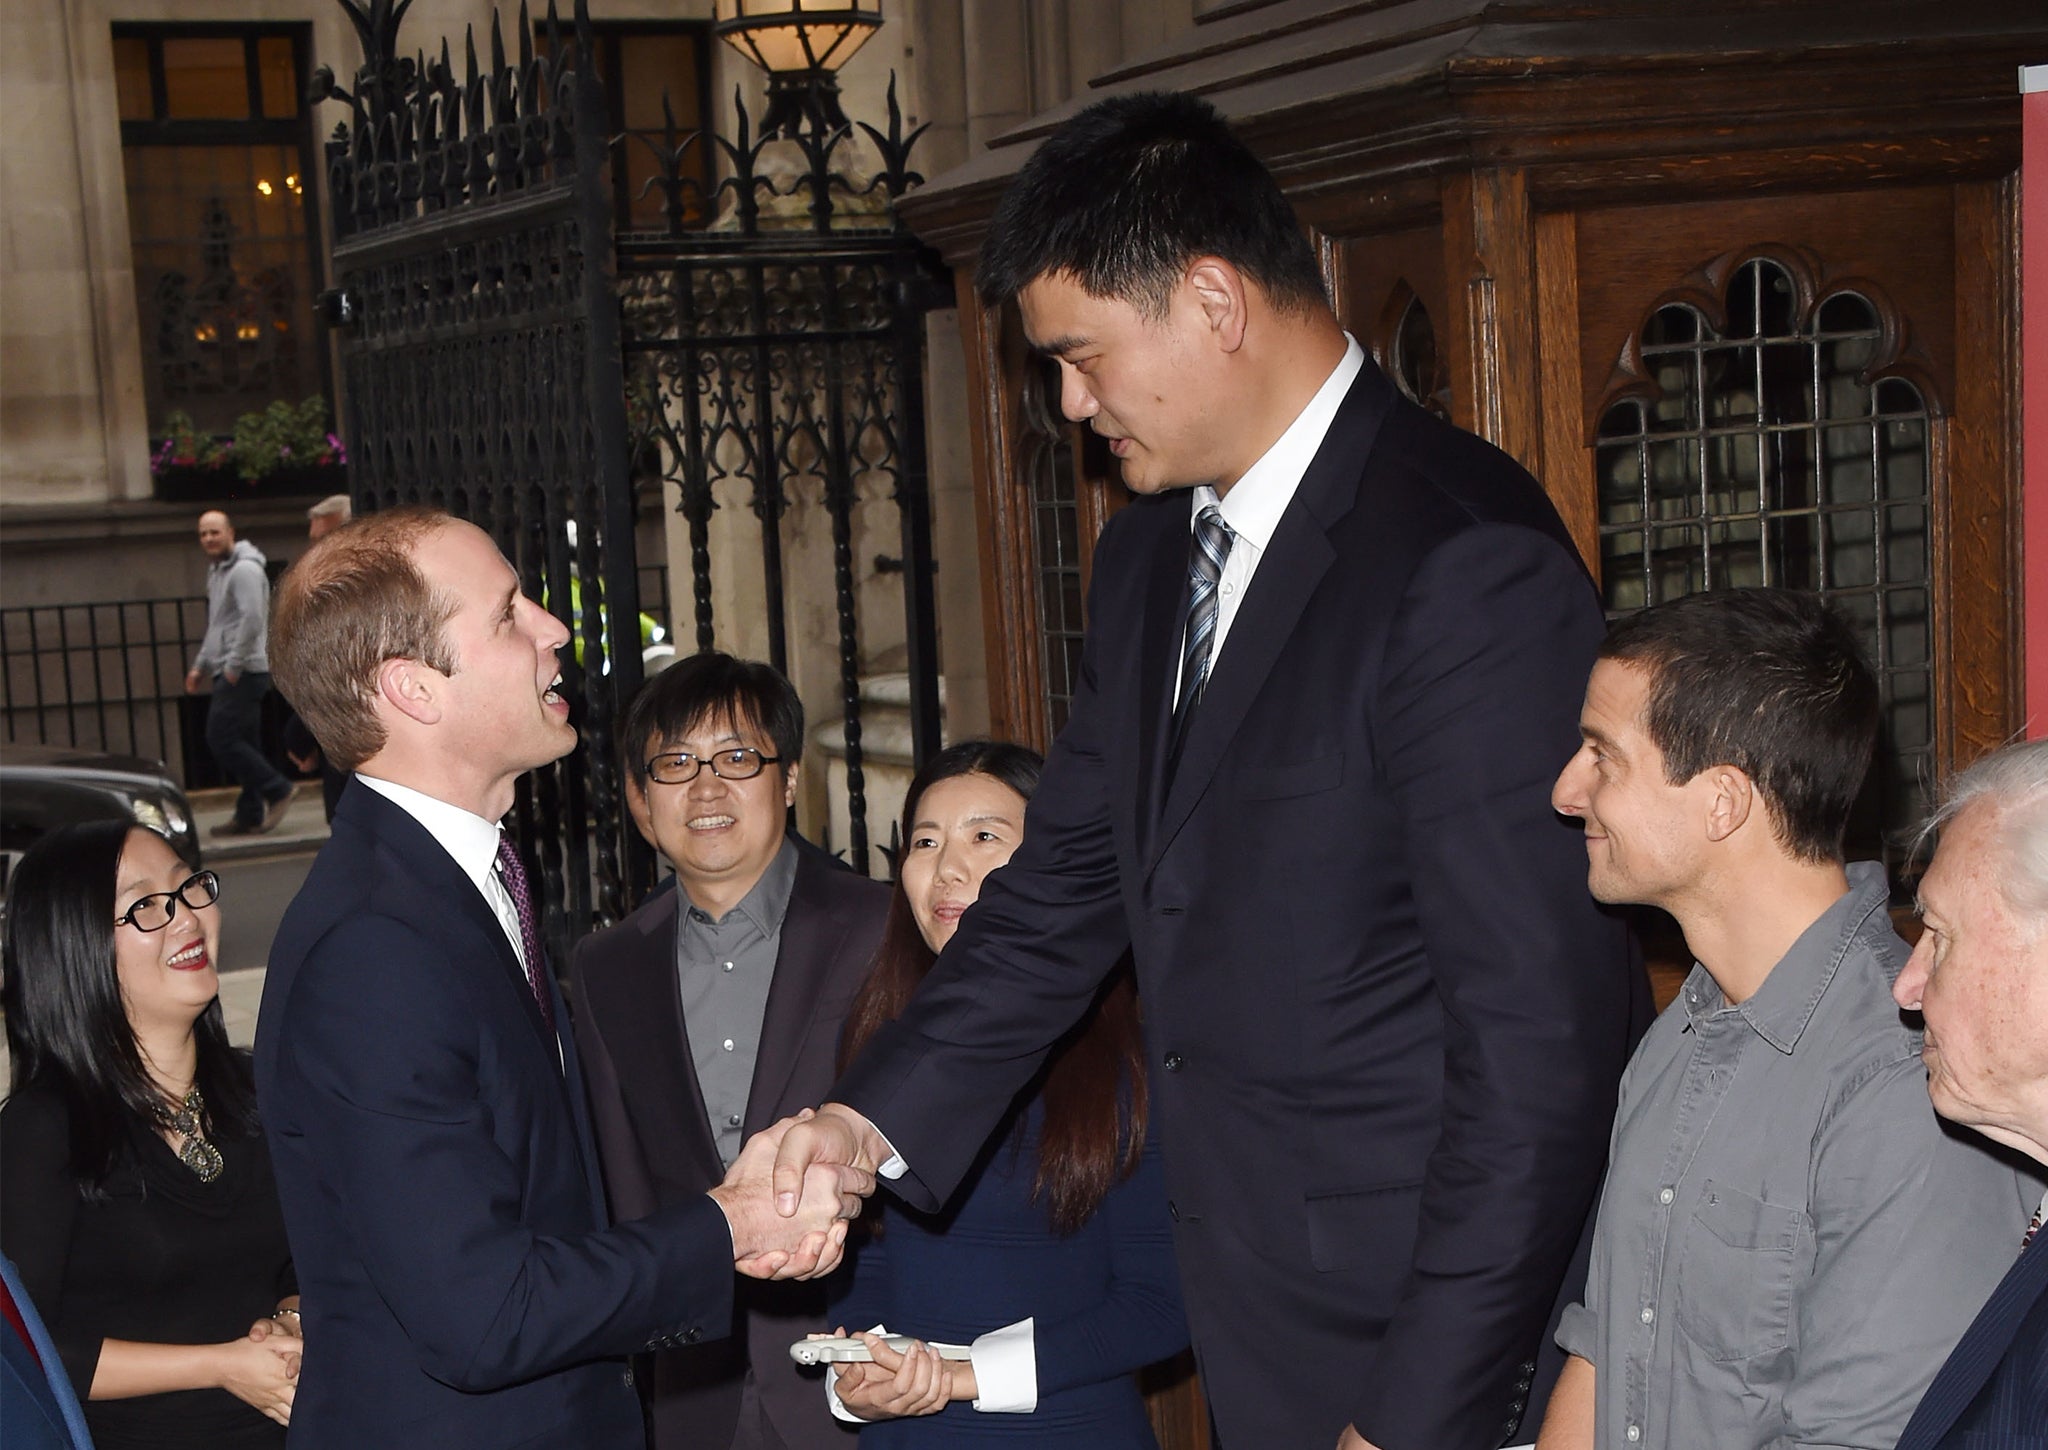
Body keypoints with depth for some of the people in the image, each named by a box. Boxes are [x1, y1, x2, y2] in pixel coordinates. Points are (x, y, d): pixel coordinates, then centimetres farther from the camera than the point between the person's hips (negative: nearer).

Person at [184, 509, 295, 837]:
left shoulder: (245, 570, -11)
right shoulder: (216, 571, 21)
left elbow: (252, 620, -21)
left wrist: (234, 665, -20)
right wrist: (201, 666, 23)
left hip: (243, 672, -10)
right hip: (230, 672, 10)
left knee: (221, 738, -13)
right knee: (242, 742, 8)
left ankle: (277, 789, -9)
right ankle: (250, 815, 10)